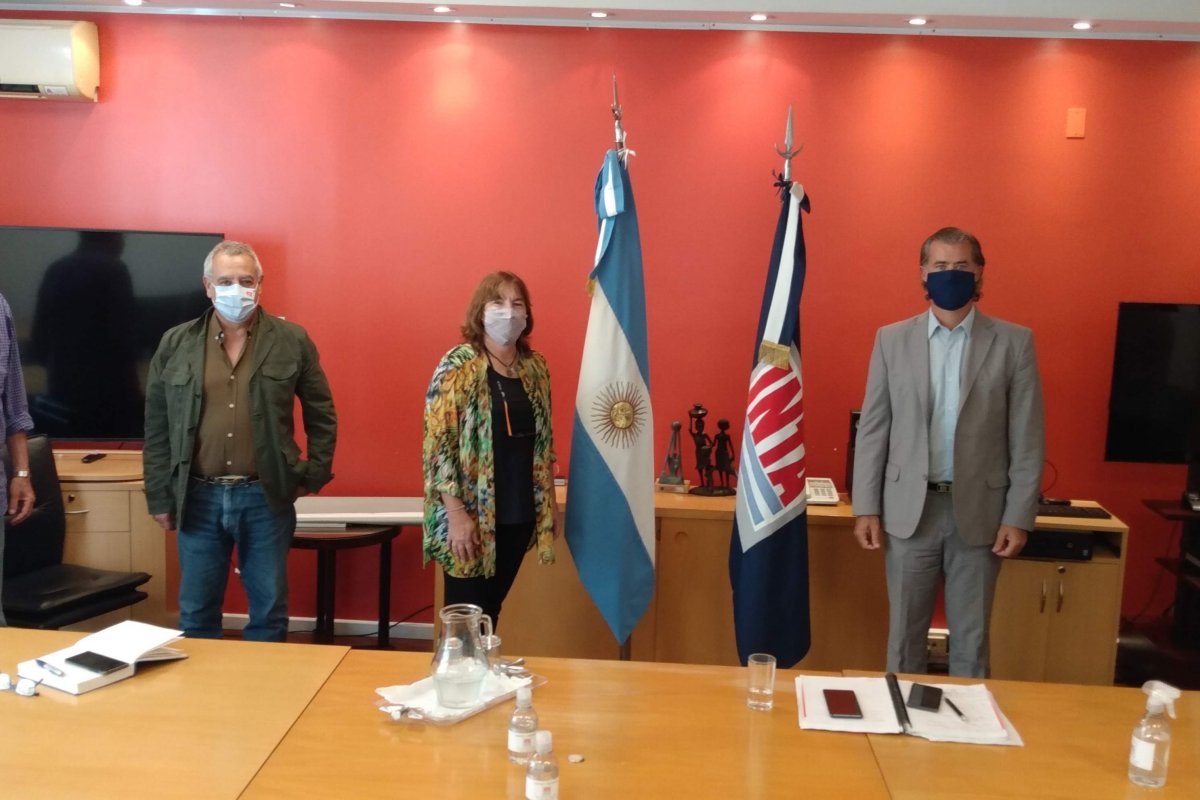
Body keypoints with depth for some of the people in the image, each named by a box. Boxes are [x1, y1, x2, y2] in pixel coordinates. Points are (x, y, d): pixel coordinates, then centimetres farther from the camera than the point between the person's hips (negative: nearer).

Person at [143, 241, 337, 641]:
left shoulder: (292, 341, -1)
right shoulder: (175, 344, 2)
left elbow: (321, 415, 6)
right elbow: (157, 427, 5)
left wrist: (314, 476, 2)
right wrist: (159, 497, 3)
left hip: (266, 497, -1)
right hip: (198, 498, 1)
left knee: (268, 610, 10)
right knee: (196, 611, 13)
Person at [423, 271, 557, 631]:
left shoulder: (536, 367, 7)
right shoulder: (458, 365, -10)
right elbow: (438, 443, -13)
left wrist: (547, 507, 10)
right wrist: (456, 513, -18)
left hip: (519, 513, 5)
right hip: (470, 514, -5)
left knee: (491, 610, 16)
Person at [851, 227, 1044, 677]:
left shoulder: (1014, 342, 0)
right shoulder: (892, 339, 3)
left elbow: (1027, 438, -1)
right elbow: (872, 429, 2)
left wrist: (1019, 517, -6)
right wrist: (866, 507, -2)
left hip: (979, 510, -1)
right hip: (910, 509, 1)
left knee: (971, 639, 10)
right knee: (905, 634, 11)